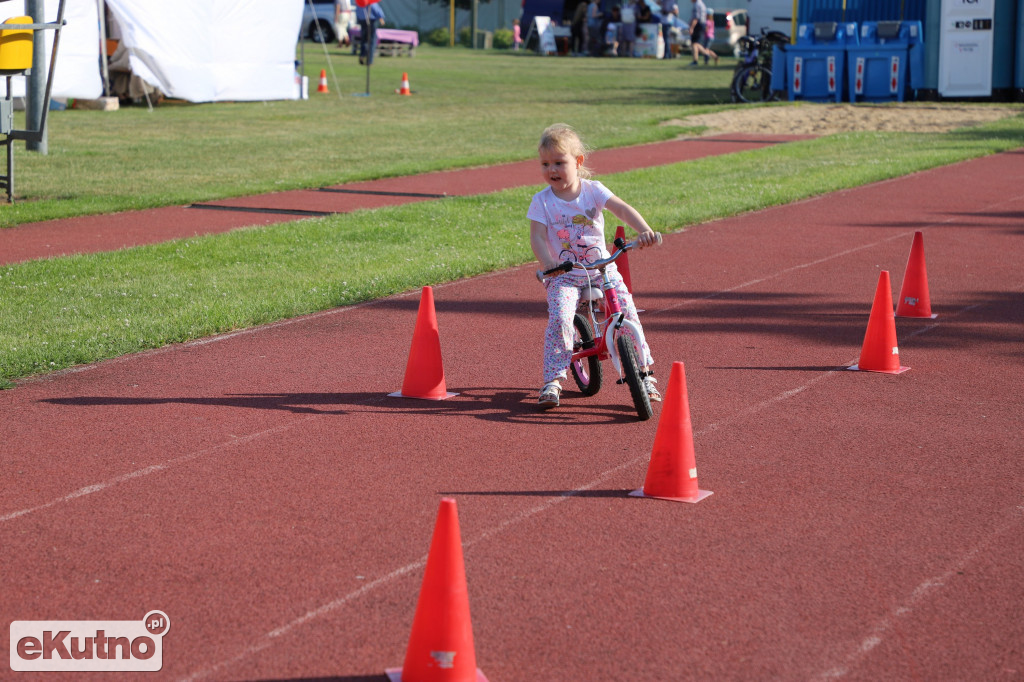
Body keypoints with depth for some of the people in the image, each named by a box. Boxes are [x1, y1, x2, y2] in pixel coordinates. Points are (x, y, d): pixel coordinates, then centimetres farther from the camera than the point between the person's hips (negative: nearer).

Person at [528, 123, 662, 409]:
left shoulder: (593, 190, -2)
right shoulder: (542, 201, -3)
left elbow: (622, 209, -14)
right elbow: (537, 236, -10)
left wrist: (644, 230, -32)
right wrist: (548, 264, -30)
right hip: (564, 275, -1)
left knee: (627, 313, -13)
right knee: (559, 318, -25)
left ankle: (644, 374, 2)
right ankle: (552, 381, -18)